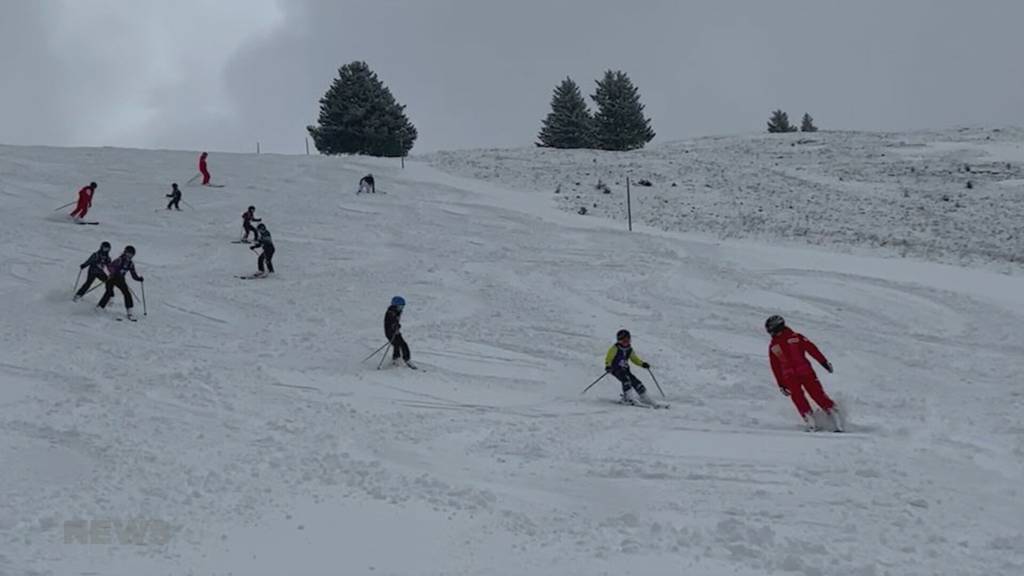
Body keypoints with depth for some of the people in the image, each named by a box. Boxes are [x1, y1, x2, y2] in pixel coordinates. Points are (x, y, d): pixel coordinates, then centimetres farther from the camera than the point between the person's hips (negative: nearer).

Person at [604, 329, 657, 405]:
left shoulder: (629, 350, 10)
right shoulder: (615, 348, -8)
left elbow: (634, 358, 19)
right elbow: (609, 357, -14)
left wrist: (642, 364, 4)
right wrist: (608, 366, -31)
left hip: (625, 369, 6)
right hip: (615, 369, -6)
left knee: (636, 382, -3)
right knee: (626, 379, -29)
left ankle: (644, 398, 7)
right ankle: (627, 398, -25)